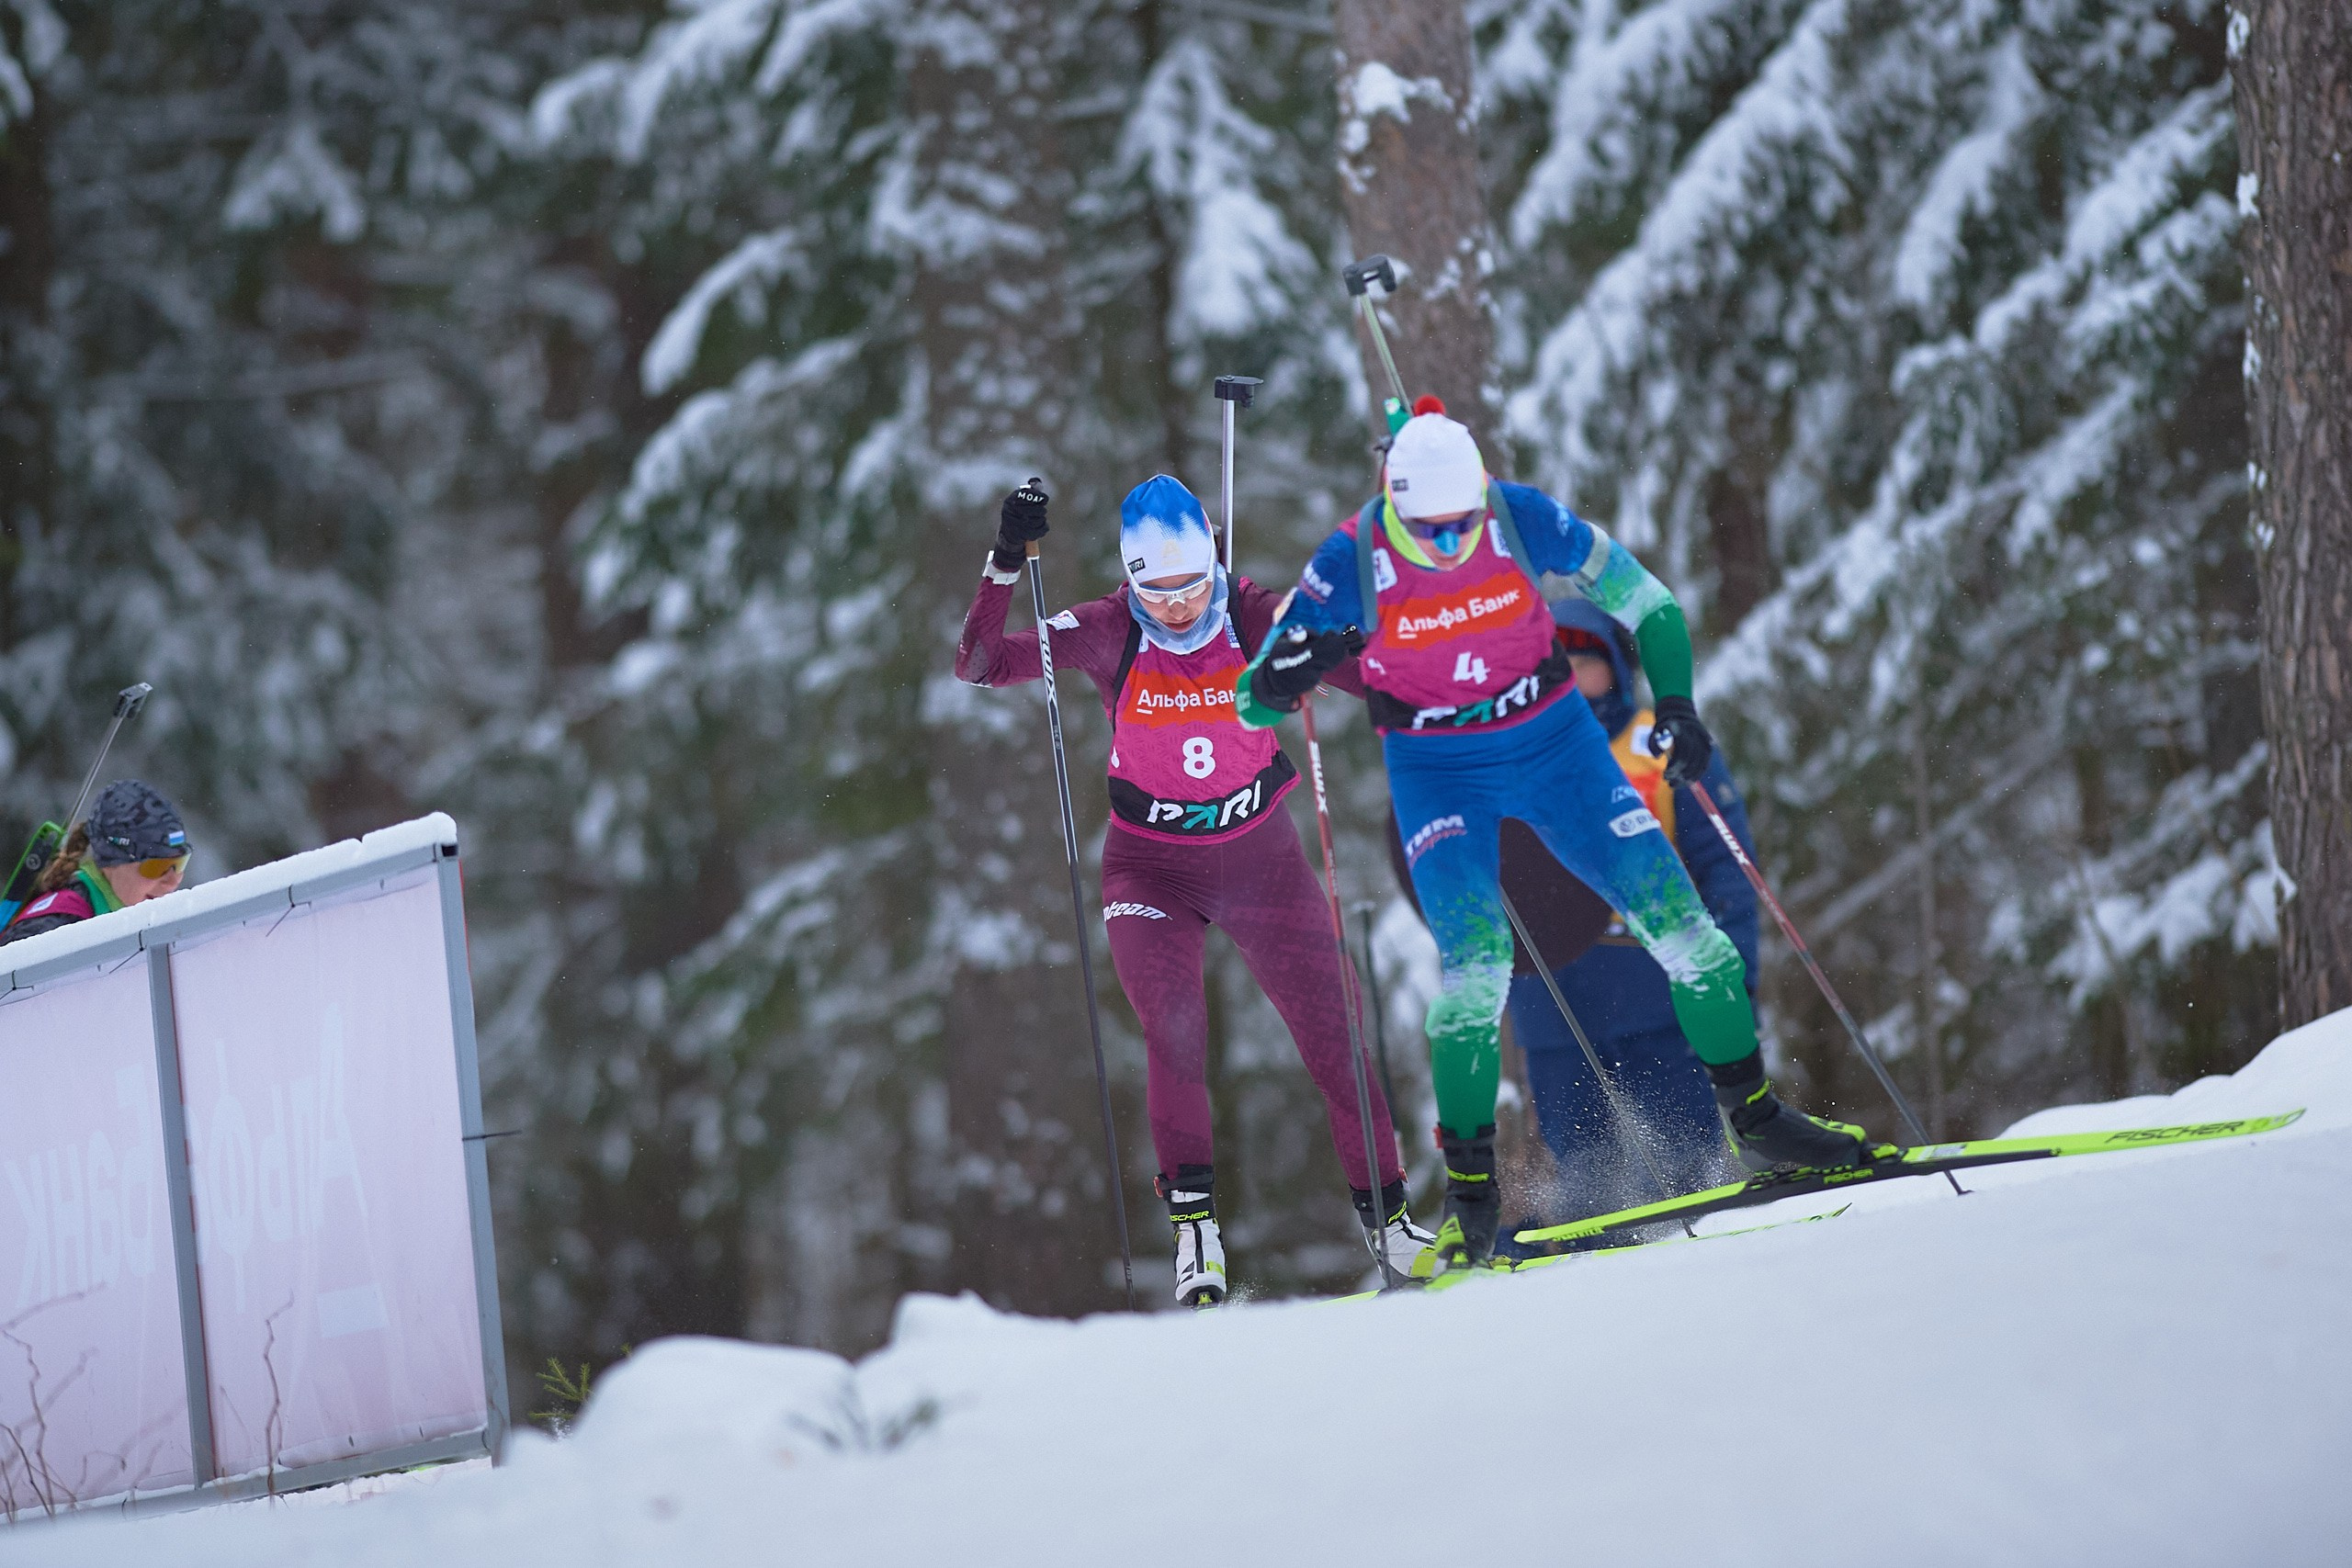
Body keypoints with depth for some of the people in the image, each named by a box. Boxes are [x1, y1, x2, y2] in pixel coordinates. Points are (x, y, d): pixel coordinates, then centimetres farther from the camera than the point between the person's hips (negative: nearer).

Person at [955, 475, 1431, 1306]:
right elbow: (979, 666, -18)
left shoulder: (1256, 618, -14)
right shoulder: (1106, 634, -14)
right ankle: (1192, 1216, -15)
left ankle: (1384, 1211, 13)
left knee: (1332, 1033, -1)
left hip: (1259, 856, 1)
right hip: (1152, 869, -1)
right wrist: (1004, 566, -32)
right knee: (1174, 1024, -23)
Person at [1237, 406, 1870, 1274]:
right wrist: (1293, 671, -36)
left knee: (1675, 915, -4)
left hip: (1553, 738, 2)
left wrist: (1674, 703, -16)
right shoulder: (1352, 562, -19)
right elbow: (1252, 701, -14)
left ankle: (1756, 1120, 12)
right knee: (1475, 959, -20)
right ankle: (1469, 1193, -9)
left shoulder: (1524, 519, -17)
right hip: (1436, 769, -2)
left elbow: (1644, 603, -3)